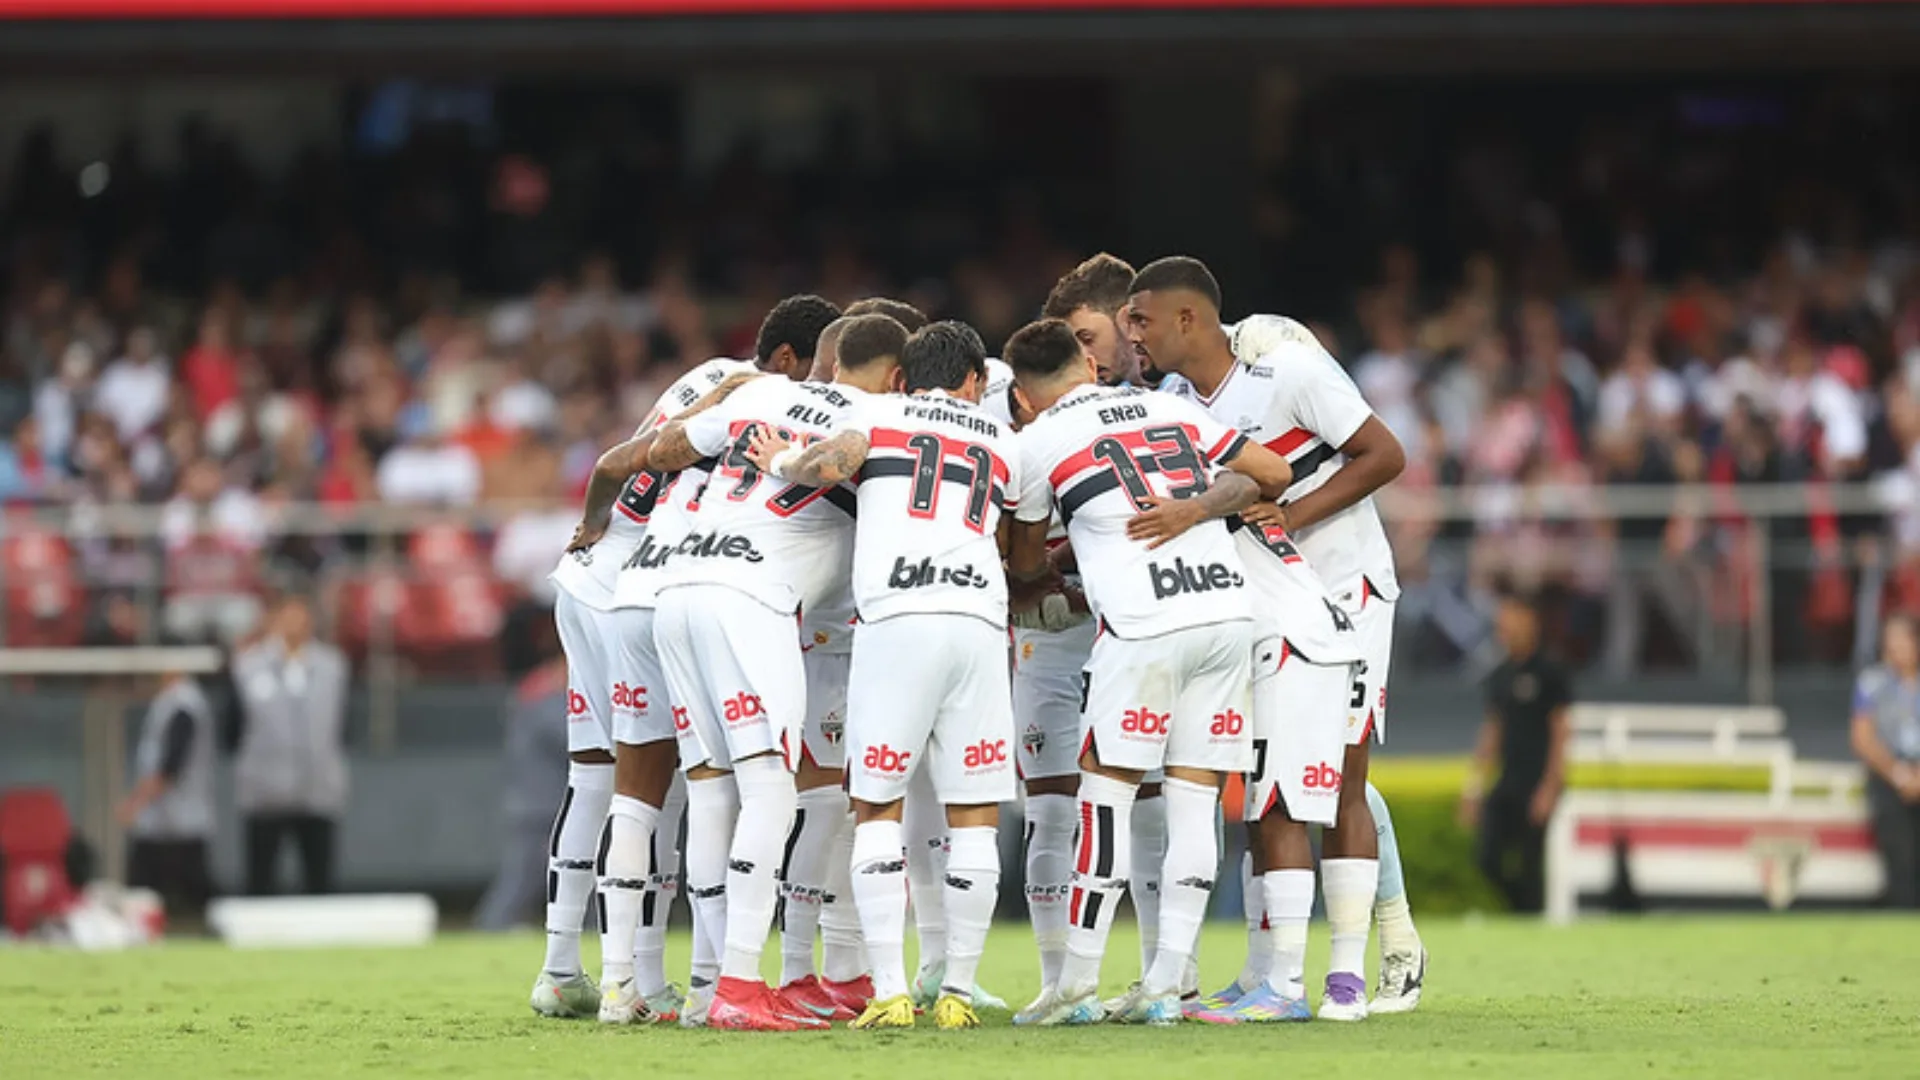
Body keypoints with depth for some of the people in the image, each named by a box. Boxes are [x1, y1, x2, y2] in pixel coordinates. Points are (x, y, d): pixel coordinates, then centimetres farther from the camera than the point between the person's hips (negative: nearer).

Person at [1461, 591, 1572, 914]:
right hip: (1506, 783, 7)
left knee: (1531, 865, -6)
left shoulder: (1548, 672, -5)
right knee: (1490, 861, -2)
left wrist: (1549, 787, -14)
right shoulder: (1500, 676, 15)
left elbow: (1561, 732, -8)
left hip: (1537, 784, -6)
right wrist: (1474, 787, 17)